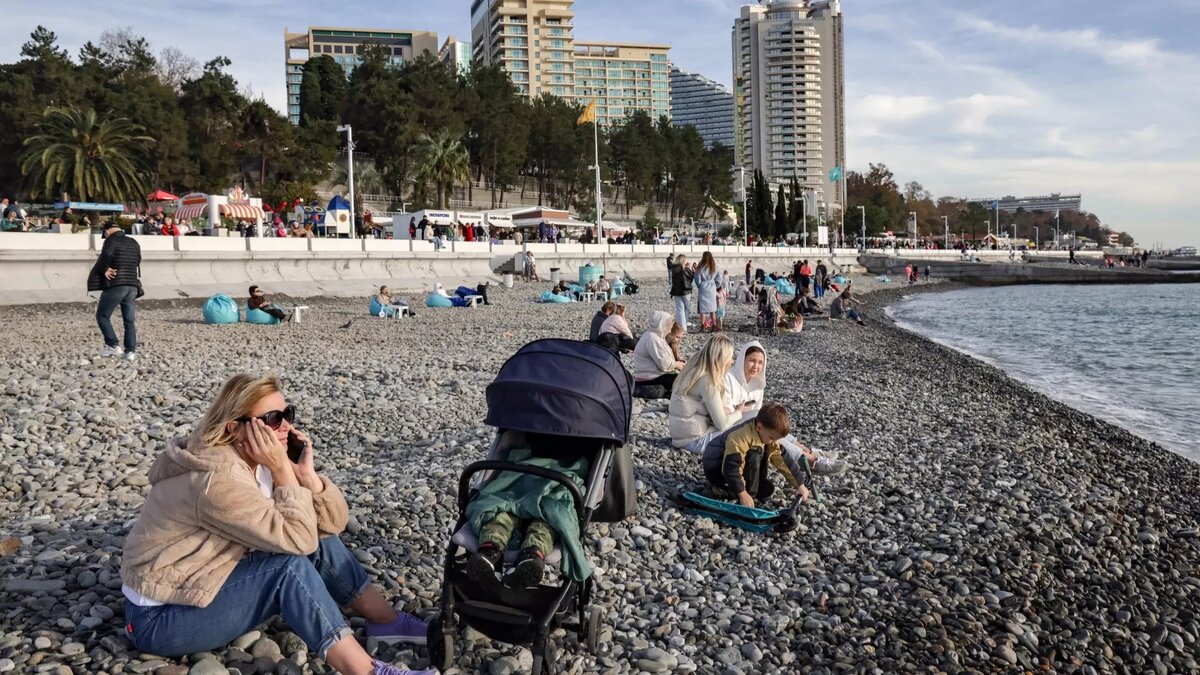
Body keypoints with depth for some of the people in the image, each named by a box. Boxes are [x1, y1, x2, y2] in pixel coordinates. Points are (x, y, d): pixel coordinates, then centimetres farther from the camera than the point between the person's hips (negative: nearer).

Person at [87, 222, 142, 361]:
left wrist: (105, 270, -7)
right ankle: (131, 351, 2)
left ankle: (113, 346, -1)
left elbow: (106, 256, -22)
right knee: (130, 320, 7)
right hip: (133, 285, 6)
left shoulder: (111, 241, -5)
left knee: (102, 316, 7)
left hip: (115, 285, -6)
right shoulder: (134, 243, 15)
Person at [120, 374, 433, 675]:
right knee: (290, 566, -26)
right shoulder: (216, 480, -29)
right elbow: (297, 540, -30)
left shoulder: (260, 462, -2)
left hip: (212, 582, 8)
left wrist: (306, 474, -20)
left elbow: (333, 522, -6)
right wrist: (283, 471, -29)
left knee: (319, 540, -5)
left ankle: (389, 621, 4)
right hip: (160, 616, -8)